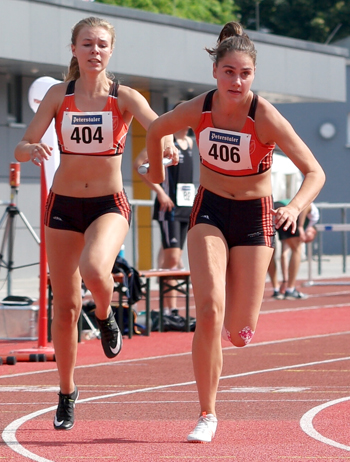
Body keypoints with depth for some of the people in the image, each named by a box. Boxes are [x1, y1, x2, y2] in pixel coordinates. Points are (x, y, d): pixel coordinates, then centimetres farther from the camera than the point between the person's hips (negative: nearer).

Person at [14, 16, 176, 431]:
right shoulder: (58, 95, 0)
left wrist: (166, 142, -47)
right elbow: (21, 149, -4)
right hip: (63, 205, 2)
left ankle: (105, 318, 2)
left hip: (109, 205, -2)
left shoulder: (124, 97, -4)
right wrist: (34, 150, -28)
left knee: (95, 268, -33)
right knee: (65, 304, 4)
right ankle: (66, 393, 22)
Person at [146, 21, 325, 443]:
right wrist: (156, 175, 20)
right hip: (209, 211, 1)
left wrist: (296, 207, -39)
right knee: (209, 311, -20)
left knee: (240, 335, 0)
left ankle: (235, 318, 41)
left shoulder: (266, 118, -21)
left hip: (254, 218, -1)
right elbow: (155, 130, 9)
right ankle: (207, 415, -10)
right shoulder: (197, 110, -13)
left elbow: (314, 172, -21)